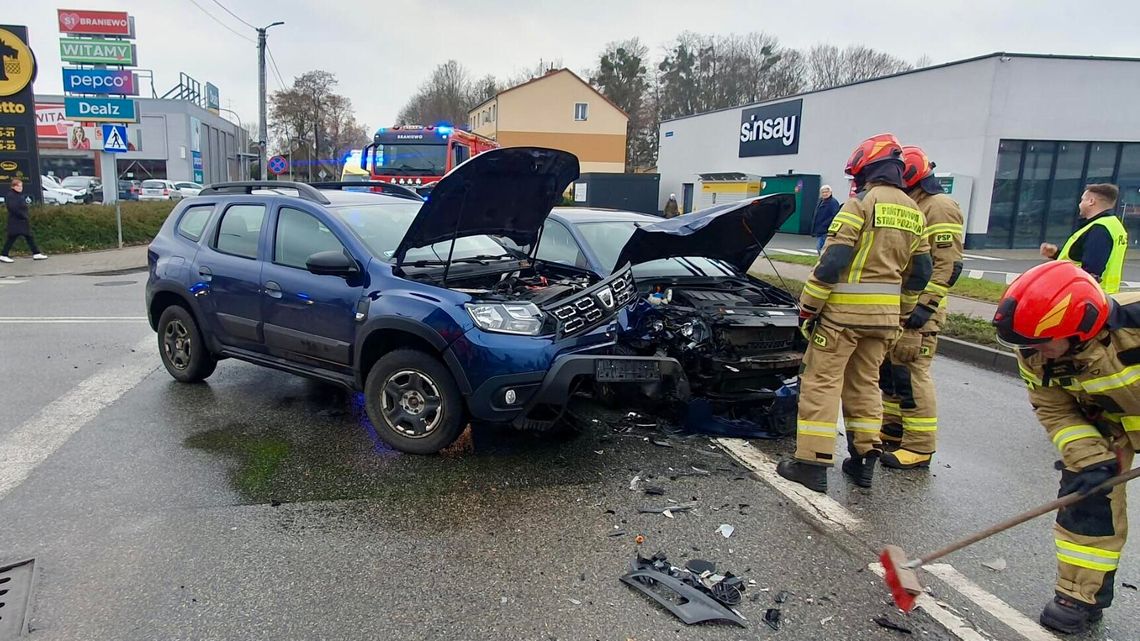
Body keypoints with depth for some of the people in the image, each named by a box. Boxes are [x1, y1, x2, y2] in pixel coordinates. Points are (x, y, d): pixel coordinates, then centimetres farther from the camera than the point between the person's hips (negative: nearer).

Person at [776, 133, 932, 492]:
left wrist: (808, 306, -11)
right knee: (865, 383, 16)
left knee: (821, 382, -2)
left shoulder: (863, 202, -10)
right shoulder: (914, 213, 13)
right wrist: (898, 313, 24)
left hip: (844, 309, -7)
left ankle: (812, 464, -2)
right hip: (884, 314, 7)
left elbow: (832, 260, -17)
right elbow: (920, 272, 16)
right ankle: (864, 461, 21)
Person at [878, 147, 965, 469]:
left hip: (917, 310, -10)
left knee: (911, 376, -8)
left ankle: (919, 447, -2)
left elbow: (948, 264, -18)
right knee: (889, 371, 13)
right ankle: (893, 431, 24)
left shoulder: (940, 207, -10)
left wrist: (926, 306, -22)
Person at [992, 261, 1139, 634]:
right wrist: (1091, 457, -24)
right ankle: (1081, 595, 5)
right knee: (1088, 495, -7)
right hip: (1104, 422, 3)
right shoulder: (1036, 354, -24)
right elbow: (1054, 410, -12)